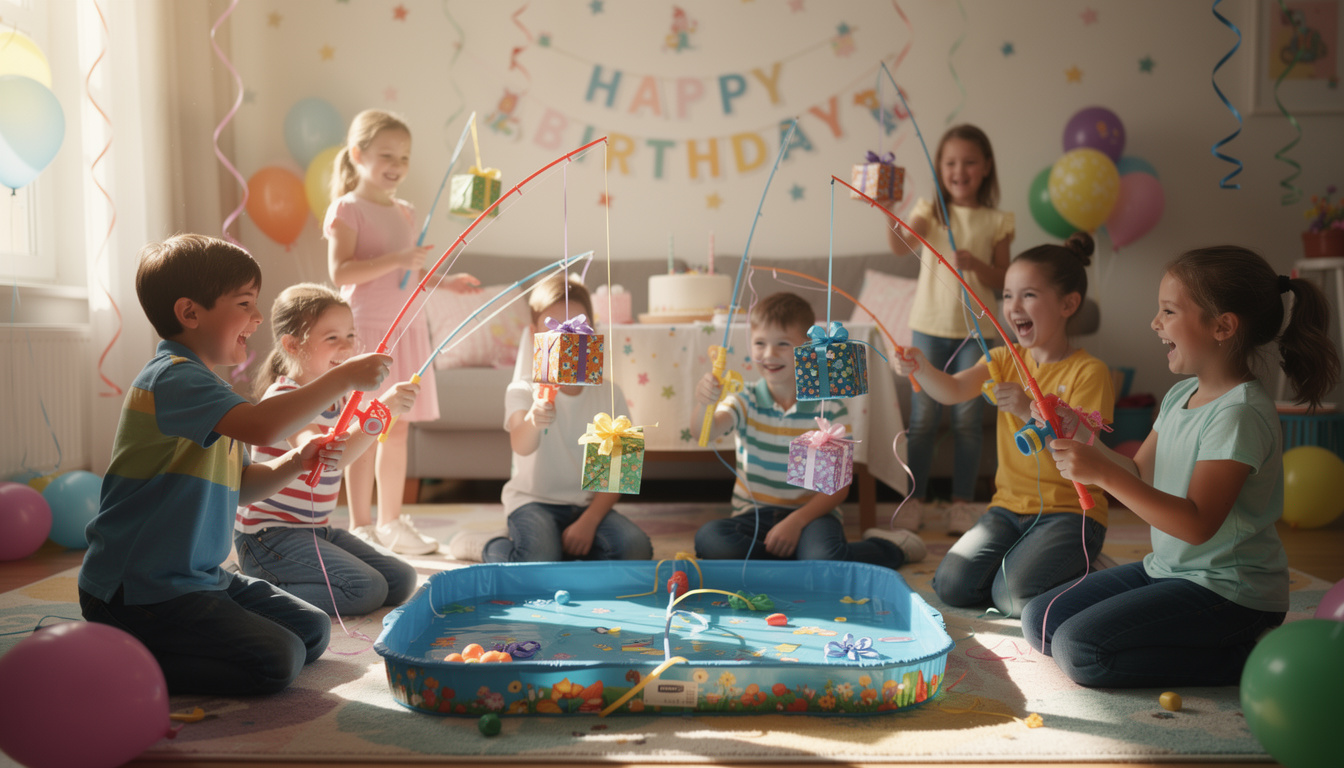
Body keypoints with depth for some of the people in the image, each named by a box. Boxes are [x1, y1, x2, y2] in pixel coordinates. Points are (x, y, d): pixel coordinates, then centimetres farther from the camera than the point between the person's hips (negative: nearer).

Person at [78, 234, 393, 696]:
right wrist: (345, 378, -30)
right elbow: (262, 426, -38)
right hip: (138, 588, -10)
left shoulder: (201, 383, 15)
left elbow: (239, 485, 17)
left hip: (200, 576, 10)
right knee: (276, 660, -18)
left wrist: (292, 465, -2)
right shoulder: (173, 377, -19)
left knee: (312, 632, 10)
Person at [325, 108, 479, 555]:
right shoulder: (347, 209, -6)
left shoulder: (405, 213, 16)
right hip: (366, 329, -7)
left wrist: (446, 282, 11)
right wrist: (396, 259, -25)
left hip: (406, 329, 7)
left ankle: (391, 522, 21)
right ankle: (360, 527, 8)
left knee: (397, 430, 10)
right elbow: (340, 271, -19)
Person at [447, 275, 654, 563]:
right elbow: (522, 446, -29)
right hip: (533, 500, -3)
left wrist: (589, 521, -14)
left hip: (588, 504, 3)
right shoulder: (523, 391, -7)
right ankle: (484, 545, 2)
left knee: (636, 548, -23)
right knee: (538, 562, -32)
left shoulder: (610, 396, 1)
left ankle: (561, 550, 1)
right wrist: (534, 420, -53)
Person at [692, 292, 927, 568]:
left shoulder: (829, 408, -5)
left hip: (811, 513, -2)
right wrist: (704, 405, -44)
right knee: (708, 538, -28)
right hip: (755, 515, 2)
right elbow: (704, 431, -21)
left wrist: (796, 521, -20)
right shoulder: (746, 403, -1)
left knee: (824, 557, -34)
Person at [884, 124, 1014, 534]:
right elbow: (900, 246, -15)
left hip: (975, 330, 0)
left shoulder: (997, 222, 2)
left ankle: (963, 502, 16)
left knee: (968, 417, 5)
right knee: (923, 417, 4)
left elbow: (1001, 282, -1)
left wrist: (975, 263, -19)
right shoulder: (930, 211, 2)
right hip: (930, 326, 0)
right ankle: (915, 499, 15)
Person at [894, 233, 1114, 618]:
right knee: (952, 585, -11)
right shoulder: (1004, 360, 7)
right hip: (1009, 506, 5)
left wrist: (1031, 410, -34)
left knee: (1014, 596, -23)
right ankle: (1019, 559, 17)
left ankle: (1084, 578, 9)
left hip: (1069, 511, -5)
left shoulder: (1089, 371, -9)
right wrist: (921, 369, -32)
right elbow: (953, 390, -12)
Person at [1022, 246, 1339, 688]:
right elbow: (1140, 476, 12)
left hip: (1229, 590, -9)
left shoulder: (1240, 414, -21)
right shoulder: (1181, 395, 7)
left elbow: (1197, 525, -28)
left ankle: (1244, 659, -6)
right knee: (1040, 622, 5)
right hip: (1168, 569, 9)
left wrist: (1103, 473, -31)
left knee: (1078, 649, -19)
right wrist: (1083, 440, -4)